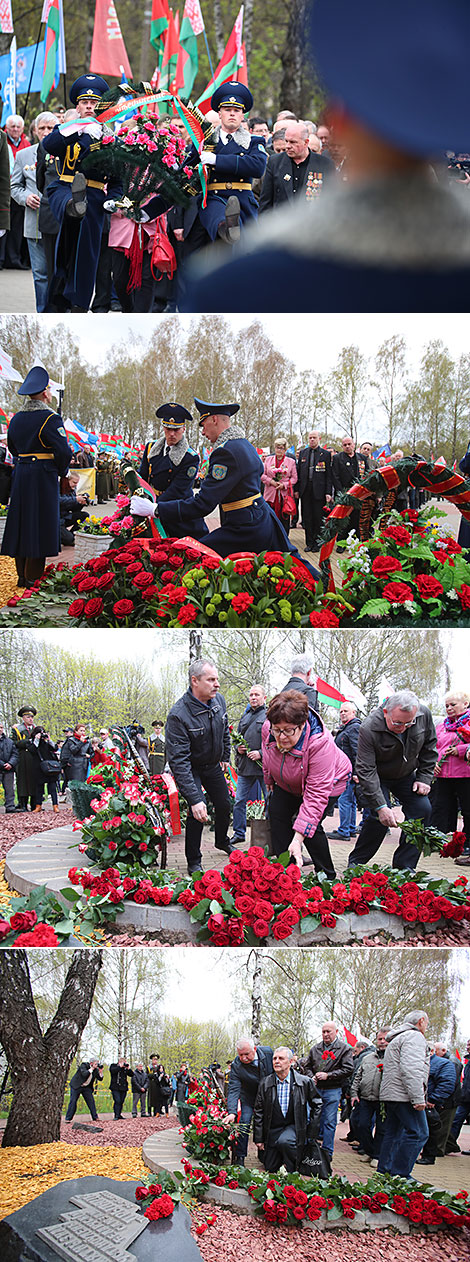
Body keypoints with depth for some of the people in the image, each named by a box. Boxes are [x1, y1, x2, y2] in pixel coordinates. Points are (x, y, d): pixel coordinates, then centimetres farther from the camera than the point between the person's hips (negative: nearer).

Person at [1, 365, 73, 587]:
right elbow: (63, 451, -16)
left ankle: (22, 575, 15)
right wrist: (61, 471, 0)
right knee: (40, 524, -2)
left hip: (20, 476, 7)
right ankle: (33, 578, -3)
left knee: (21, 522, 11)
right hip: (44, 476, -6)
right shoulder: (50, 419, -13)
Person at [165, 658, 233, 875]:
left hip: (213, 766, 6)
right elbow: (178, 761, -37)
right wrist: (194, 798, -41)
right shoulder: (178, 715, -34)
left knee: (224, 805, 18)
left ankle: (222, 841, 46)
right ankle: (193, 862, 0)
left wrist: (225, 757, 19)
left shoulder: (219, 701, -13)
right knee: (197, 812, -18)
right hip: (191, 769, -6)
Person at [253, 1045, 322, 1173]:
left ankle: (291, 1169, -11)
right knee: (270, 1168, 2)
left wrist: (311, 1133, -3)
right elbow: (258, 1111, 2)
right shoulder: (265, 1083, -3)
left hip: (295, 1126, -3)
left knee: (284, 1141, -36)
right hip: (273, 1129, 3)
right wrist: (259, 1138, 0)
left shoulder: (304, 1082, -8)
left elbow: (317, 1105, 2)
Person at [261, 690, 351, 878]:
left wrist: (298, 839, -47)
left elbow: (316, 795, -44)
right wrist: (269, 780, 16)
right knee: (276, 813, -9)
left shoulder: (321, 743, -43)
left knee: (309, 826, -20)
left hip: (329, 780, -6)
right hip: (288, 783, 6)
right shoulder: (268, 729, -26)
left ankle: (328, 877, -5)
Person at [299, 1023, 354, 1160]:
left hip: (332, 1091, -4)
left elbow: (348, 1069, -9)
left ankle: (327, 1152, 3)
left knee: (329, 1122, -3)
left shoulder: (344, 1048, -2)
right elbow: (307, 1066, 20)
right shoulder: (315, 1048, 11)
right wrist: (311, 1076, -1)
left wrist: (328, 1075, -14)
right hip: (316, 1088, 4)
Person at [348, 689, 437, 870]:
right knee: (380, 817, -22)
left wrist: (424, 778, -6)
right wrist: (380, 806, -39)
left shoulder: (424, 715, -22)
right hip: (377, 778, -5)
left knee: (422, 810, -10)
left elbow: (429, 748, -1)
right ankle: (356, 863, -4)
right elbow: (366, 771, -33)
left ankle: (403, 867, 0)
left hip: (405, 776, 5)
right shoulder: (369, 729, -34)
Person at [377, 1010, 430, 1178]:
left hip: (390, 1095, 11)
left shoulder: (397, 1039, 26)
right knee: (417, 1133, -10)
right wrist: (418, 1098, -24)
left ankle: (384, 1172, 16)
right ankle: (399, 1176, -12)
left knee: (393, 1133, 14)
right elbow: (412, 1069, -21)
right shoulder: (415, 1037, -9)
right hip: (404, 1095, -11)